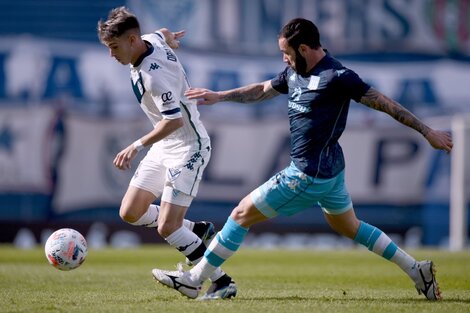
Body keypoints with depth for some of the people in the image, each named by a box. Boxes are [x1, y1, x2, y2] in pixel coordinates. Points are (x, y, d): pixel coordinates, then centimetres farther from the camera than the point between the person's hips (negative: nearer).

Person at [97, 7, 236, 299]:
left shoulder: (154, 74, -28)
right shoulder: (152, 40, -2)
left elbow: (174, 120, -31)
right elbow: (164, 34, 22)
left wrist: (137, 146, -33)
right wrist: (169, 37, 42)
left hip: (188, 148, -10)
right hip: (164, 147, 10)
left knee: (167, 227, -14)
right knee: (130, 213, 5)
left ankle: (222, 282, -2)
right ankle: (198, 230, 22)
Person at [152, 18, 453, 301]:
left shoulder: (337, 77, -18)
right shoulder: (294, 72, 8)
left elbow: (383, 102, -14)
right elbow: (263, 90, 24)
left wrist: (427, 131, -11)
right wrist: (219, 96, 18)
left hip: (309, 175, -10)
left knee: (243, 214, -2)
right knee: (350, 227, 23)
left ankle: (194, 279, 6)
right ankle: (416, 270, 24)